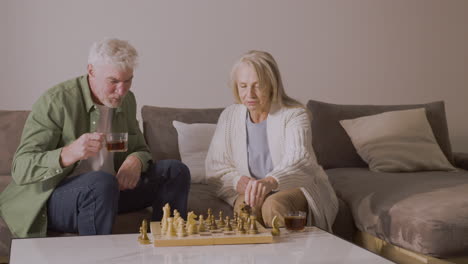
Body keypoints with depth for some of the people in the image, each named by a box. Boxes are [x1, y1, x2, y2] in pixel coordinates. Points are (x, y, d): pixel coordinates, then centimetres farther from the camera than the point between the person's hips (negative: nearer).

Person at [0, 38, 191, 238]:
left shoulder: (126, 100, 5)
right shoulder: (55, 101, -16)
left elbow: (140, 149, 17)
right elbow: (21, 169, -22)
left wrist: (136, 160, -10)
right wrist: (69, 154, -42)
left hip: (109, 191, 7)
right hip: (53, 196, -7)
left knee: (176, 171, -5)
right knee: (102, 182, -38)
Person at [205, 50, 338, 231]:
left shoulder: (294, 114, -10)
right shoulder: (230, 116, 4)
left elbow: (297, 160, -28)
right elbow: (214, 167, 4)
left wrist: (270, 181, -50)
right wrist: (238, 181, -19)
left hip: (297, 189, -2)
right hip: (250, 190, 3)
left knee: (274, 204, -35)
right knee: (246, 205, -32)